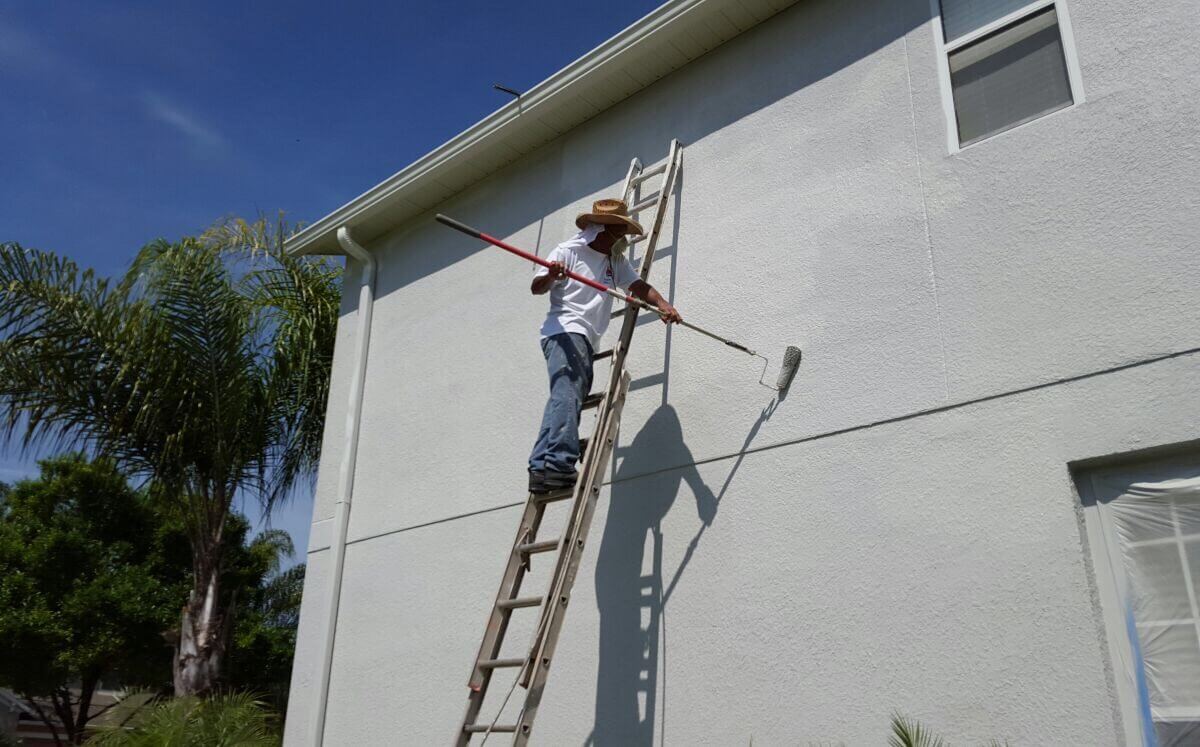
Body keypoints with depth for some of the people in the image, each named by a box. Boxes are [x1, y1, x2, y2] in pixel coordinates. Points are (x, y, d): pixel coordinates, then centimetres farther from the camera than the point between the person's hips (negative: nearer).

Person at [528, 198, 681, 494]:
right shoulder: (569, 251, 3)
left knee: (569, 398, 0)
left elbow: (639, 285, 9)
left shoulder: (616, 261, 21)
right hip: (565, 331, -8)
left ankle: (543, 469, -3)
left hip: (586, 341, 8)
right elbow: (536, 287, -1)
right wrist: (551, 275, -24)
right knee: (567, 394, -24)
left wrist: (662, 304, -11)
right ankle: (556, 463, -36)